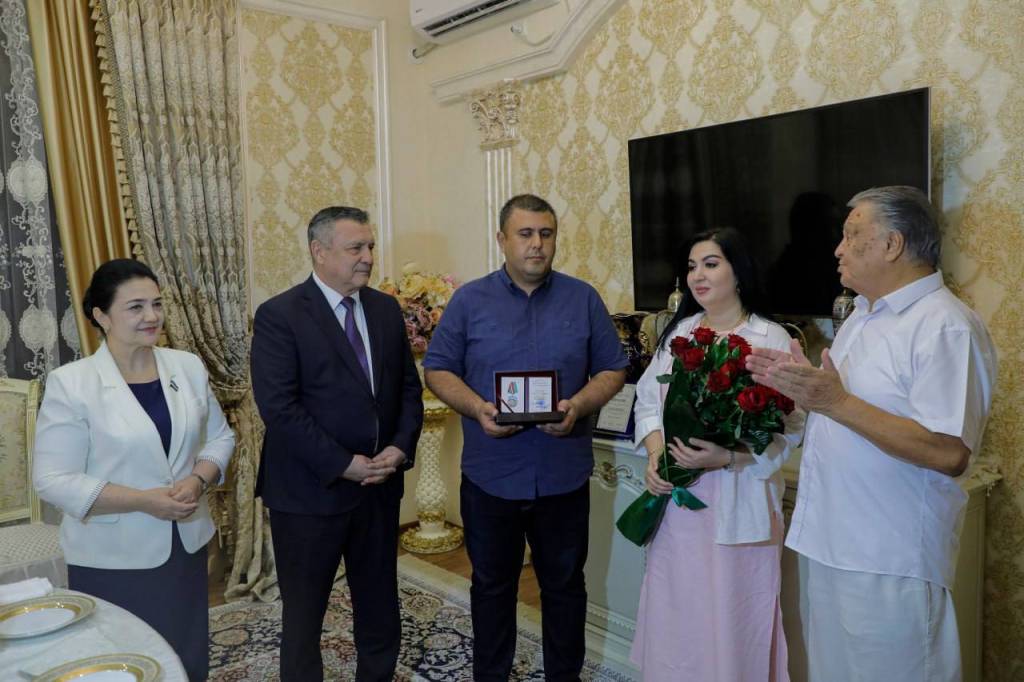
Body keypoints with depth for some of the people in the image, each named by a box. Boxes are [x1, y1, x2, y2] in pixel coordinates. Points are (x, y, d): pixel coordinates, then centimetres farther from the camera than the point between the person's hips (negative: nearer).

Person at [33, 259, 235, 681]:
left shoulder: (188, 367, 1)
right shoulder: (70, 383, -12)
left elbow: (220, 436, 8)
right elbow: (54, 480, -13)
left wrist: (198, 480, -12)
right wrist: (143, 501, -21)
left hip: (186, 544, 4)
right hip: (113, 558, -4)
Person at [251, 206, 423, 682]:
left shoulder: (386, 309, 6)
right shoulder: (278, 315, -11)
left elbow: (408, 388, 8)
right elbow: (278, 408, -17)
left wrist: (400, 448, -8)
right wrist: (344, 465, -18)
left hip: (380, 486, 5)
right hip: (310, 491, -5)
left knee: (380, 610, 18)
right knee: (304, 614, 13)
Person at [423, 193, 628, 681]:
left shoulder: (583, 299, 2)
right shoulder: (469, 300, 0)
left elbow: (612, 369, 3)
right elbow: (438, 370, 1)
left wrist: (579, 405, -16)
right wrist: (477, 408, -17)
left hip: (564, 475, 1)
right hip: (490, 474, 0)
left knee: (564, 585, 15)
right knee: (492, 585, 16)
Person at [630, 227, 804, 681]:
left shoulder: (770, 338, -8)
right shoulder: (678, 332, 9)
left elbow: (788, 429, -12)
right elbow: (647, 401, 10)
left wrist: (726, 457, -25)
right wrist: (655, 452, -7)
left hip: (736, 503, -4)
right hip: (676, 496, 5)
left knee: (731, 613, 6)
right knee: (677, 608, 14)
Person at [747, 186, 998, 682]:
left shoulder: (946, 327, -18)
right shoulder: (864, 315, 12)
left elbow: (949, 454, -26)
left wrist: (836, 402, -27)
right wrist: (801, 383, 3)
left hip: (889, 561, -9)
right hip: (832, 545, 9)